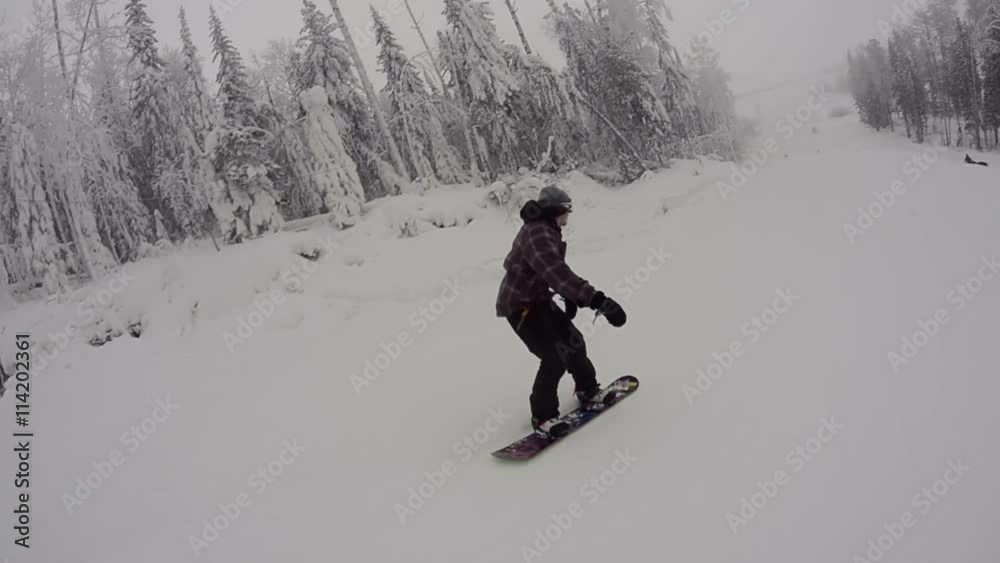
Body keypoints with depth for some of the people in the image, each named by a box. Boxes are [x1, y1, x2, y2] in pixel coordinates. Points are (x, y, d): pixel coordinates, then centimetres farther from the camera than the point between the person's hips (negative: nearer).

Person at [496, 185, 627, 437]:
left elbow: (553, 269, 20)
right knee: (555, 357, -14)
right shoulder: (537, 234, -27)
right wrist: (596, 299, -48)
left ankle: (588, 390, 34)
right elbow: (556, 271, -41)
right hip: (520, 305, -10)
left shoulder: (546, 231, 8)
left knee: (573, 341, 14)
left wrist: (571, 296, 6)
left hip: (539, 300, 10)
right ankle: (543, 416, 1)